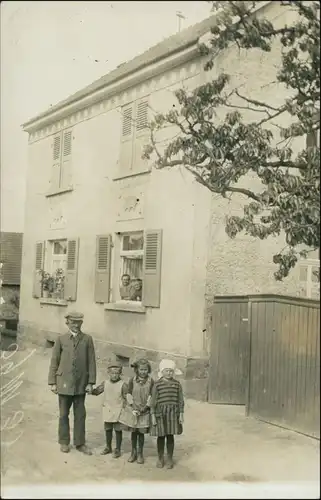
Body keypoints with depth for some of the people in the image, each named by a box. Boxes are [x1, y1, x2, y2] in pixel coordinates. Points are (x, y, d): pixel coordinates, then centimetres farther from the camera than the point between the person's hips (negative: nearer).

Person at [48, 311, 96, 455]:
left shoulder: (87, 339, 1)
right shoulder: (61, 339, 0)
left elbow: (91, 362, 0)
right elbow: (54, 362, 2)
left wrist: (91, 383, -4)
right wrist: (52, 383, -2)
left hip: (81, 384, 1)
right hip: (64, 383, -1)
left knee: (80, 414, 7)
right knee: (63, 414, 9)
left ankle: (80, 443, 18)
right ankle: (64, 442, 24)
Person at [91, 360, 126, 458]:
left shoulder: (122, 384, -11)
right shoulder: (105, 383, 0)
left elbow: (126, 396, -8)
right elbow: (97, 391, 5)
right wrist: (91, 390, -13)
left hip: (118, 411, -4)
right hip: (107, 410, 4)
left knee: (118, 430, 6)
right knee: (108, 429, 17)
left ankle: (118, 449, 18)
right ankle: (108, 447, 33)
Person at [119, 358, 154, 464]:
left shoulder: (150, 381, -5)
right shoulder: (132, 380, -4)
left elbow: (151, 396, -5)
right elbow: (128, 394, -4)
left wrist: (146, 407, -14)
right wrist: (133, 406, -12)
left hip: (144, 411, -1)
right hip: (132, 409, 1)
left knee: (141, 432, 4)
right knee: (133, 431, 10)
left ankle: (140, 453, 19)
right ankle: (133, 452, 25)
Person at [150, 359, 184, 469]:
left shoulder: (177, 384, 0)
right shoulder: (157, 384, -5)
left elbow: (180, 400, 4)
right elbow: (153, 401, -2)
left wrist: (181, 414, 1)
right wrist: (153, 415, -5)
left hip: (173, 412, 1)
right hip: (160, 412, -1)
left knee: (170, 436, 7)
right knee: (161, 436, 7)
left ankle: (170, 459, 20)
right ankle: (160, 458, 22)